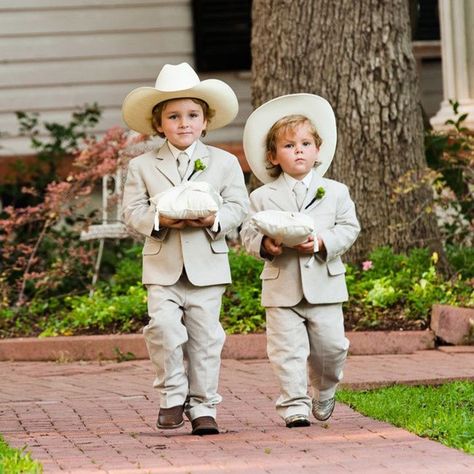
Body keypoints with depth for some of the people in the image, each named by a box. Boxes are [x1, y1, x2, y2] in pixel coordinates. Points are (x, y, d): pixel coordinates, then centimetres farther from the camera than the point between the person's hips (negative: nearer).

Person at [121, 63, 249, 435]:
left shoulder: (225, 163, 7)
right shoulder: (142, 167, 7)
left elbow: (238, 206, 3)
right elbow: (133, 211, 2)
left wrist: (215, 220, -18)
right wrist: (159, 220, -18)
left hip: (207, 265, 0)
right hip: (162, 265, 0)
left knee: (205, 336, 2)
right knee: (163, 325, -16)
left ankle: (203, 408, 10)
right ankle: (173, 394, 1)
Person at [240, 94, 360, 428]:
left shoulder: (335, 192, 5)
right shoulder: (263, 197, 4)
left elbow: (349, 228, 1)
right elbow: (249, 233, 4)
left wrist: (322, 242, -16)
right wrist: (265, 245, -18)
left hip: (324, 284, 1)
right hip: (282, 289, -1)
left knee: (330, 346, 5)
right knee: (288, 350, -4)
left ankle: (324, 393, 30)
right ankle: (295, 405, 1)